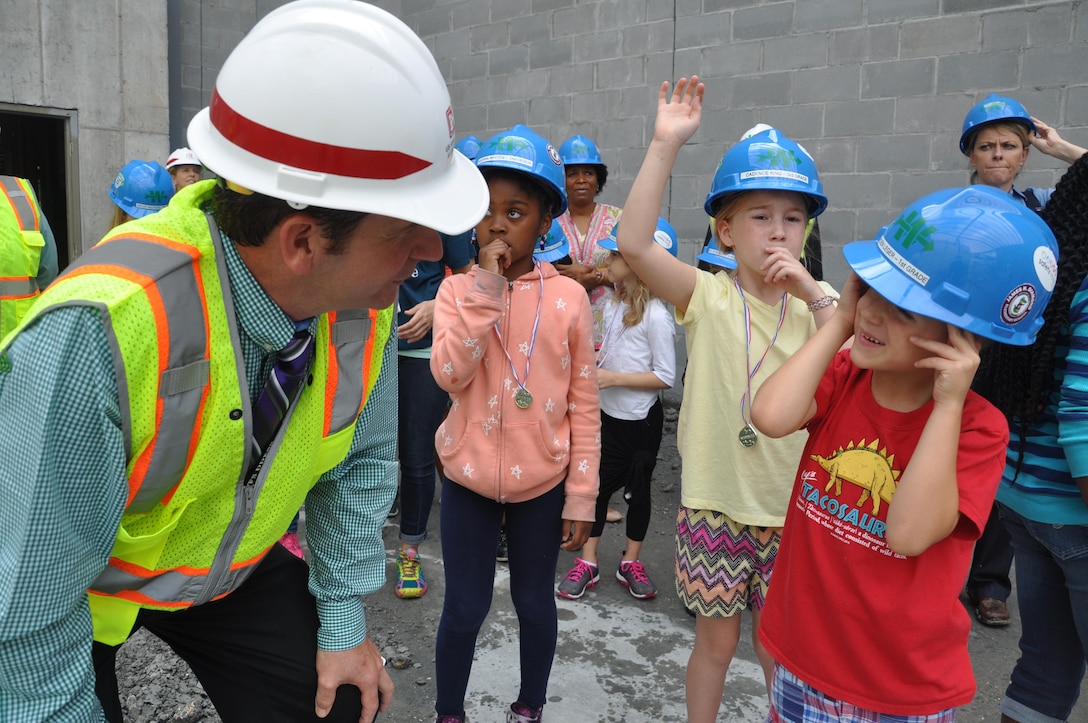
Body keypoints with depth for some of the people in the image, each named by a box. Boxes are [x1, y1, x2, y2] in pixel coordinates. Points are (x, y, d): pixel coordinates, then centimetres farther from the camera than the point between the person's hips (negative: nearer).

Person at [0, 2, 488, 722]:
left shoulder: (365, 303, -22)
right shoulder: (95, 337, -39)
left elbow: (360, 463, -6)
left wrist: (344, 620, -1)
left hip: (234, 559, 4)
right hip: (75, 587, -3)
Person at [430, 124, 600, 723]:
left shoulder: (568, 298, -6)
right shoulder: (458, 289, -4)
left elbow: (584, 405, -3)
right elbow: (449, 374, -21)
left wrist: (581, 496, -3)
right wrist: (487, 286, -23)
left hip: (541, 481, 0)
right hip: (469, 477, 0)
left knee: (534, 602, 17)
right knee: (465, 607, 11)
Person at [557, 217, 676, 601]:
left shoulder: (656, 315, -19)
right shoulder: (613, 305, 4)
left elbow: (665, 376, -19)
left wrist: (613, 378, -23)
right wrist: (592, 363, -2)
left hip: (642, 421, -6)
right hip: (609, 415, 6)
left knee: (637, 488, 11)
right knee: (598, 484, 10)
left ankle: (631, 562, 28)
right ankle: (587, 562, 22)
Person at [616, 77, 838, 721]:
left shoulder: (815, 307, 1)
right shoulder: (707, 296, -8)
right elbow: (634, 244, -24)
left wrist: (816, 296, -19)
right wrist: (666, 145, -27)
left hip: (790, 511, 2)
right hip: (714, 504, -2)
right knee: (717, 641, 16)